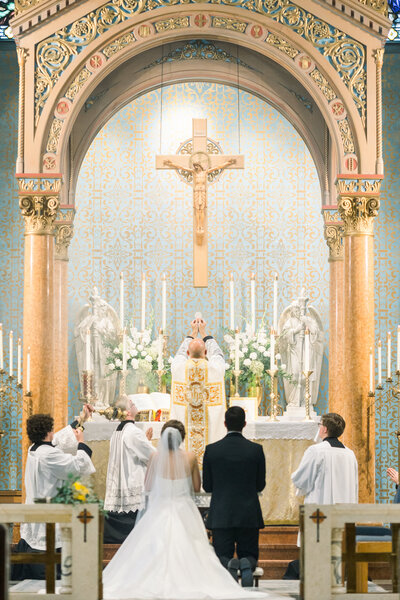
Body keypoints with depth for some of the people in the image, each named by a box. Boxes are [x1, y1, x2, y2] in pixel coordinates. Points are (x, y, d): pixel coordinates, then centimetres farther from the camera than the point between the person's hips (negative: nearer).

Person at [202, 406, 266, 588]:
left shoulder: (212, 450, -5)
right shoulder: (256, 450, -4)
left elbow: (207, 486, 2)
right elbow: (260, 485, 4)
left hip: (221, 515, 0)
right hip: (249, 515, 0)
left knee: (222, 557, 9)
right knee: (250, 555, 14)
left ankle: (229, 565, -25)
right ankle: (246, 564, -21)